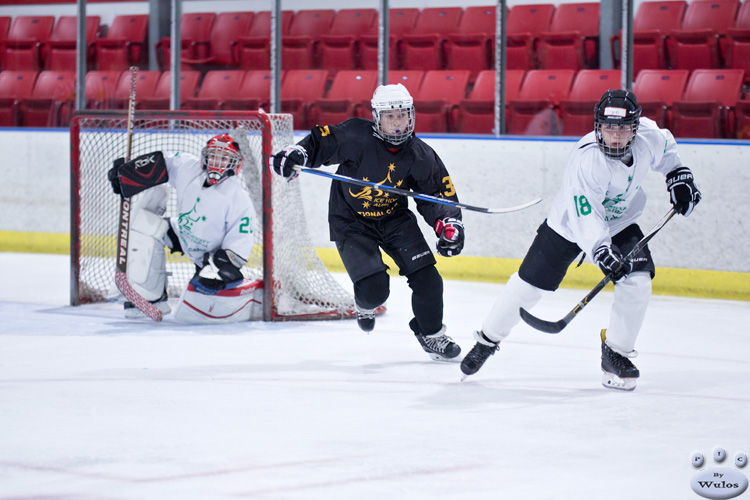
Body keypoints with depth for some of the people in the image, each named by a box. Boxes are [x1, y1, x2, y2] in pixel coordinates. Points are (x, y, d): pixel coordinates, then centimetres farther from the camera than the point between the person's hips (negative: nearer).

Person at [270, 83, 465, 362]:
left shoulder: (420, 157, -10)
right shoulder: (356, 136, -21)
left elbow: (439, 194, -3)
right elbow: (320, 141, -13)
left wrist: (449, 225, -18)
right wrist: (295, 154, -32)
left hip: (394, 218, 4)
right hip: (351, 221, -4)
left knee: (427, 279, -6)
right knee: (374, 289, -17)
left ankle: (431, 335, 20)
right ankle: (365, 305, 23)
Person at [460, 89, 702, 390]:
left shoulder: (648, 136, -18)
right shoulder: (586, 159, -36)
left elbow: (665, 148, 10)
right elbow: (585, 217, -41)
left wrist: (678, 175, 4)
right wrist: (601, 251, -53)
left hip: (620, 223, 4)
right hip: (569, 224, -4)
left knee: (638, 283, -16)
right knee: (529, 284, 0)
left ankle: (616, 354, 1)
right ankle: (487, 339, 21)